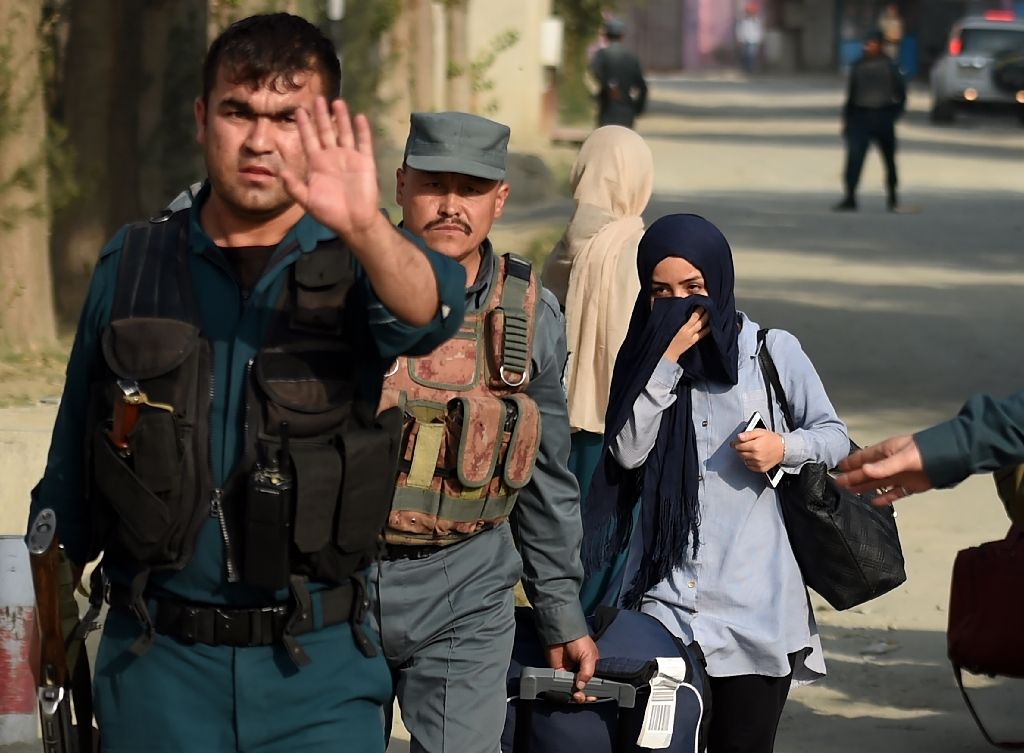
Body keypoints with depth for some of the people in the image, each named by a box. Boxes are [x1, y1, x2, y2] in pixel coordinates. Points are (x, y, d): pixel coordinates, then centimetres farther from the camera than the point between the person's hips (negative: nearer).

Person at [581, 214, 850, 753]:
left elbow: (834, 436, 8)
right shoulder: (644, 357, 8)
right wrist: (668, 359, -11)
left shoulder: (773, 353, 2)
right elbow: (627, 450, -6)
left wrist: (785, 448, -12)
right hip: (663, 595, 1)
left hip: (753, 602, -1)